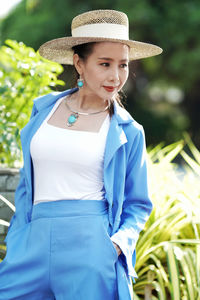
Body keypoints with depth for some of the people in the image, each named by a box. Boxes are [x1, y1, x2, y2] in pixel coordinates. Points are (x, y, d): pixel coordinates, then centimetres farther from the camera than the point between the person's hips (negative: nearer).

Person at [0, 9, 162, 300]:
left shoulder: (128, 132, 3)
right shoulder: (44, 108, 10)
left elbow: (138, 203, 9)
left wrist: (121, 242, -9)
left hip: (92, 248, -2)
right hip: (35, 243, 3)